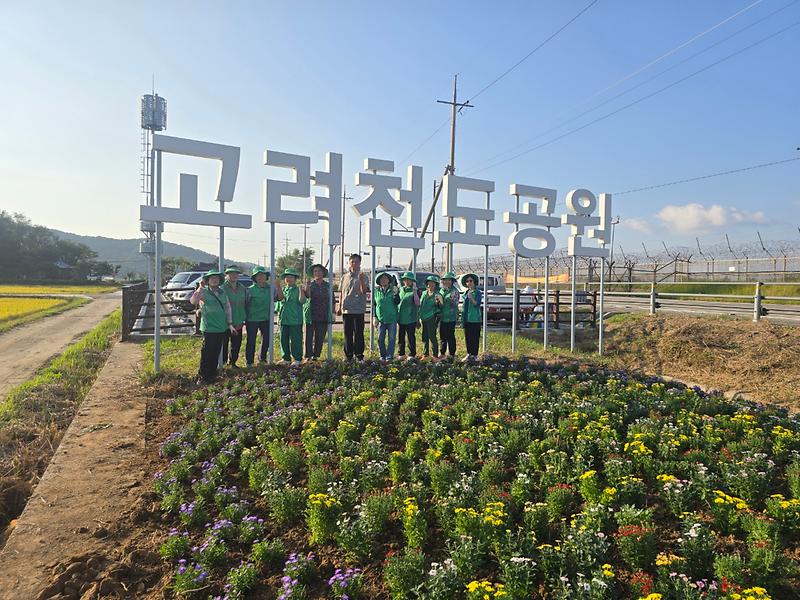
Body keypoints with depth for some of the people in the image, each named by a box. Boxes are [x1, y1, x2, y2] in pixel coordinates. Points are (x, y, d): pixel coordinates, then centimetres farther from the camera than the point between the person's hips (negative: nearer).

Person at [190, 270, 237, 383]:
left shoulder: (222, 293, 12)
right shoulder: (203, 292, -4)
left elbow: (228, 308, 16)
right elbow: (192, 301, -23)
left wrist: (230, 324, 12)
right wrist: (200, 288, -28)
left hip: (222, 328, 5)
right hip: (209, 328, -5)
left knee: (216, 353, 13)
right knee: (206, 353, -4)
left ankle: (212, 374, 25)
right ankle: (202, 376, 6)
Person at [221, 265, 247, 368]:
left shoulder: (242, 288, 9)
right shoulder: (222, 288, -9)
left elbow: (245, 305, 15)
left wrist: (243, 320, 10)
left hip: (238, 323, 5)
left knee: (237, 344, 11)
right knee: (224, 344, 3)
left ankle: (233, 362, 26)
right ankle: (222, 362, 15)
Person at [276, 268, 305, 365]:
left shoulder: (298, 290, -1)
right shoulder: (283, 289, 13)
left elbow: (301, 301, -15)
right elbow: (280, 298, -5)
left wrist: (301, 289, -25)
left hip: (295, 320, -5)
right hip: (283, 319, 5)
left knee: (296, 339, -1)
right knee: (284, 339, 10)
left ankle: (297, 359, 7)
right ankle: (286, 358, 21)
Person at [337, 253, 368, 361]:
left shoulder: (363, 277, 0)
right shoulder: (344, 277, 13)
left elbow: (364, 291, -13)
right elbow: (341, 293, 16)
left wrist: (361, 280, -26)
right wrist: (339, 306, 11)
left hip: (358, 310, -4)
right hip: (346, 309, 4)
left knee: (358, 333, -1)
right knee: (348, 333, 9)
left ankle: (359, 355, 6)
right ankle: (348, 355, 18)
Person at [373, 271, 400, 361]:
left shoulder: (393, 289, 1)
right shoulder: (376, 291, 7)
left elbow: (397, 302, -6)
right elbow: (374, 305, 10)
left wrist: (396, 293, -22)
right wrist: (375, 317, 4)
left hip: (392, 319, -2)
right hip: (381, 319, 2)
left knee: (391, 338, 0)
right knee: (380, 339, 6)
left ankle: (389, 356, 7)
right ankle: (383, 356, 18)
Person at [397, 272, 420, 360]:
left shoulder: (414, 291, -5)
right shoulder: (400, 289, 12)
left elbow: (417, 303, -21)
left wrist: (414, 291, -27)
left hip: (410, 318, -6)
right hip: (400, 317, 6)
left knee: (411, 337, 0)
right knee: (401, 337, 13)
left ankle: (412, 354, 10)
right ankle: (401, 354, 23)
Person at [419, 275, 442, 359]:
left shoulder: (437, 294, -3)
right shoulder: (424, 293, 15)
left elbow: (440, 307, -8)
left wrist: (438, 301, -29)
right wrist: (420, 316, 17)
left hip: (432, 318, -6)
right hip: (423, 318, 6)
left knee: (432, 336, -7)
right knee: (424, 336, 10)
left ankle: (435, 355, 1)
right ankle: (425, 354, 20)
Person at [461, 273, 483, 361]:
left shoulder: (477, 292, -7)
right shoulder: (466, 292, 14)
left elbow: (477, 304, -18)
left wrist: (471, 298, -34)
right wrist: (463, 316, 17)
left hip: (474, 318, -7)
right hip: (466, 318, 7)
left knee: (474, 337, -3)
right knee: (467, 337, 12)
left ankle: (474, 355, 4)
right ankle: (469, 354, 22)